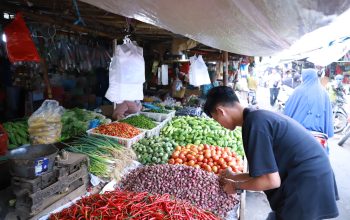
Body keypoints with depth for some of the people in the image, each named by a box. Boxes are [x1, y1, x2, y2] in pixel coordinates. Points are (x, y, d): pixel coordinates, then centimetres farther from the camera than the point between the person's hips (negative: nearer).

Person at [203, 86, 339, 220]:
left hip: (306, 189, -9)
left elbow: (271, 180, -21)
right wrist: (234, 176, 19)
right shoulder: (259, 116, 8)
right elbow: (269, 171, 14)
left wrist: (236, 185, -6)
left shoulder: (254, 123, -21)